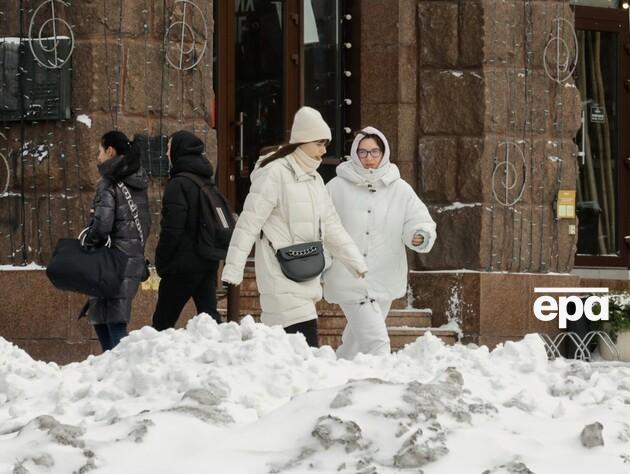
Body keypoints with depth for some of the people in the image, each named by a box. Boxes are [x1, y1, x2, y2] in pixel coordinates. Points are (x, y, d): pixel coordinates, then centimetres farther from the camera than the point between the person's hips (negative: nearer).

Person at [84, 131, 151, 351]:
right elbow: (145, 224, 17)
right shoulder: (137, 184, 14)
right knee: (99, 318, 17)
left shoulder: (109, 184, -11)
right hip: (135, 258, 8)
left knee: (114, 324, -8)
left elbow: (102, 223, -19)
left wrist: (88, 245, -4)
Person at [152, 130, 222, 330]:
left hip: (183, 266, -8)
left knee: (163, 321, -1)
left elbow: (172, 229, -17)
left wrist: (161, 264, -9)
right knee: (209, 315, 5)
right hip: (208, 263, 8)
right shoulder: (208, 181, 14)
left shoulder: (178, 184, -13)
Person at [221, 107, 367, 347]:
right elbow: (249, 223, -12)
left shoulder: (314, 180, 17)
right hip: (281, 279, -8)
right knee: (307, 346, -17)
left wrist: (358, 263, 18)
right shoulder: (275, 173, -10)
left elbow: (332, 227, 23)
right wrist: (233, 270, -16)